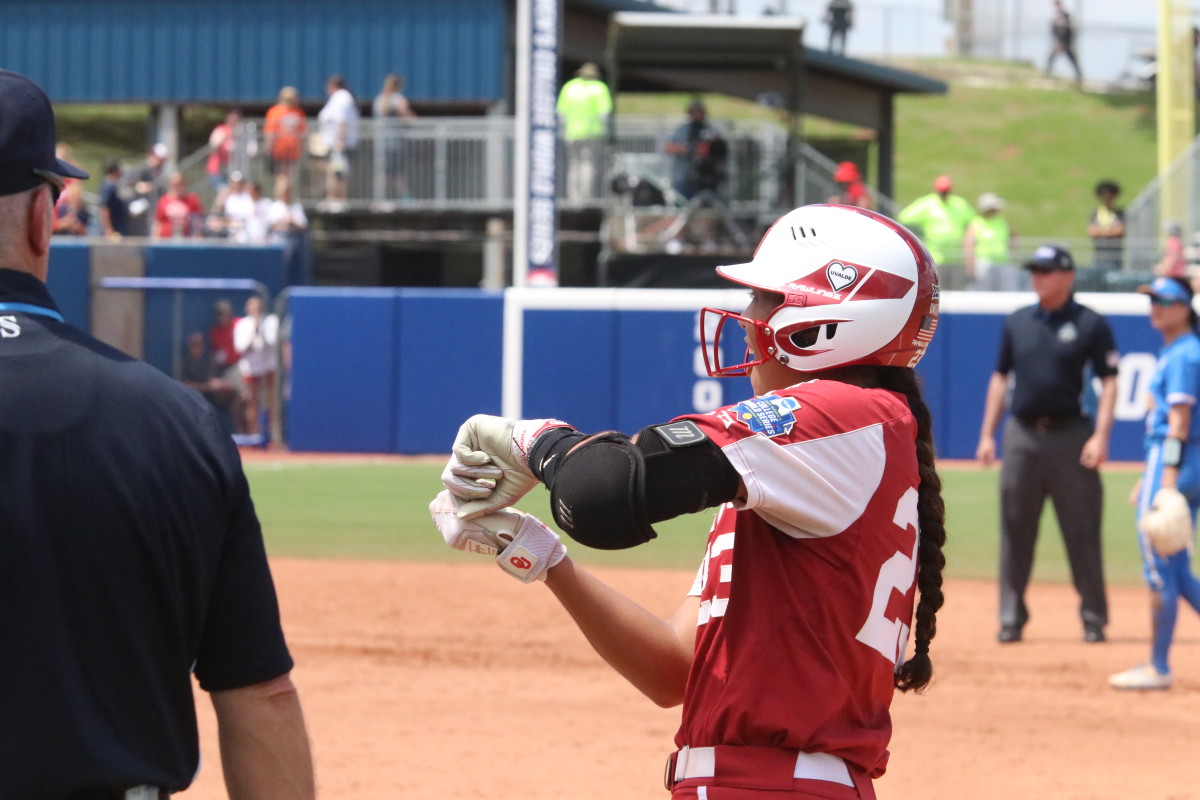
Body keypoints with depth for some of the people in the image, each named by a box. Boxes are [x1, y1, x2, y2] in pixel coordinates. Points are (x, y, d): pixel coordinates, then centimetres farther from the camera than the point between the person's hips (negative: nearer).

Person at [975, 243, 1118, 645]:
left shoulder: (1090, 325, -2)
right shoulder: (1018, 322, 11)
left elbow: (1108, 382, -4)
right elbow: (1000, 378, 16)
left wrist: (1100, 436, -15)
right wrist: (987, 434, 9)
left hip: (1070, 435, -4)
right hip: (1022, 435, 4)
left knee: (1082, 531, -1)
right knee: (1015, 529, 4)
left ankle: (1094, 617, 7)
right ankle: (1011, 618, 9)